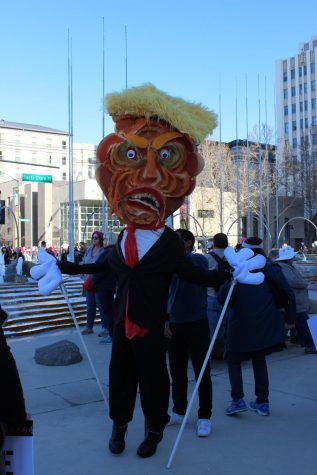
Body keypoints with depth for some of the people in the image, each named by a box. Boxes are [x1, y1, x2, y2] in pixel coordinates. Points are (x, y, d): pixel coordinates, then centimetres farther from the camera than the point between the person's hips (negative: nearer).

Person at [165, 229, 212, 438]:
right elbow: (168, 293, 13)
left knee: (202, 372, 3)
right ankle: (178, 411, 28)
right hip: (175, 324, 5)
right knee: (177, 371, 13)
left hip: (197, 324, -5)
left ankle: (205, 417, 14)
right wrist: (165, 319, 8)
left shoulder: (199, 259, -7)